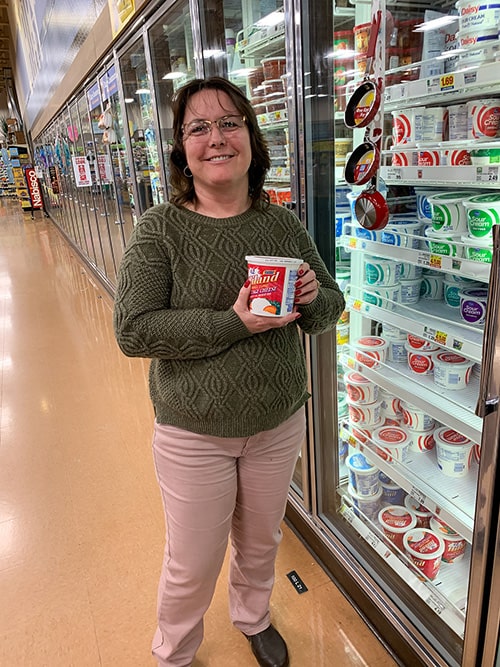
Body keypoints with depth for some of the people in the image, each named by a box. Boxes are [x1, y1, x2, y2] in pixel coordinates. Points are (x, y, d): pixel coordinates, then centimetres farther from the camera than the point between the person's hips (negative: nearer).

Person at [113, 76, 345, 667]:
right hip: (193, 433, -3)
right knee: (192, 566, 15)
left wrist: (312, 297, -19)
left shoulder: (282, 224, -2)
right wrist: (235, 322, -27)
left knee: (261, 540, 26)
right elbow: (133, 330, -21)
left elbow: (332, 308, 5)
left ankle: (253, 618, 59)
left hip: (279, 422, 4)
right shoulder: (160, 229, -13)